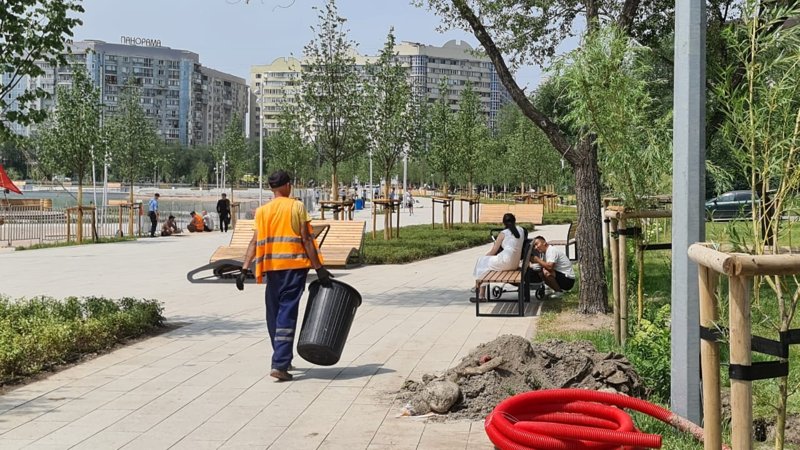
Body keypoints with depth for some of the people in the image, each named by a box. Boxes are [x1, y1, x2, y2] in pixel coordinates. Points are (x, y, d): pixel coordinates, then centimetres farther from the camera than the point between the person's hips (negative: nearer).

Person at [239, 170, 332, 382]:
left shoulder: (262, 211, 8)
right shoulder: (297, 207, -2)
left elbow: (255, 242, 0)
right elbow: (306, 240, -6)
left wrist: (244, 269, -1)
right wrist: (319, 268, -5)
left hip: (272, 268, 4)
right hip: (294, 266, -3)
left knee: (274, 314, 15)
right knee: (287, 314, -6)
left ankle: (282, 359, 26)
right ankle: (280, 364, -15)